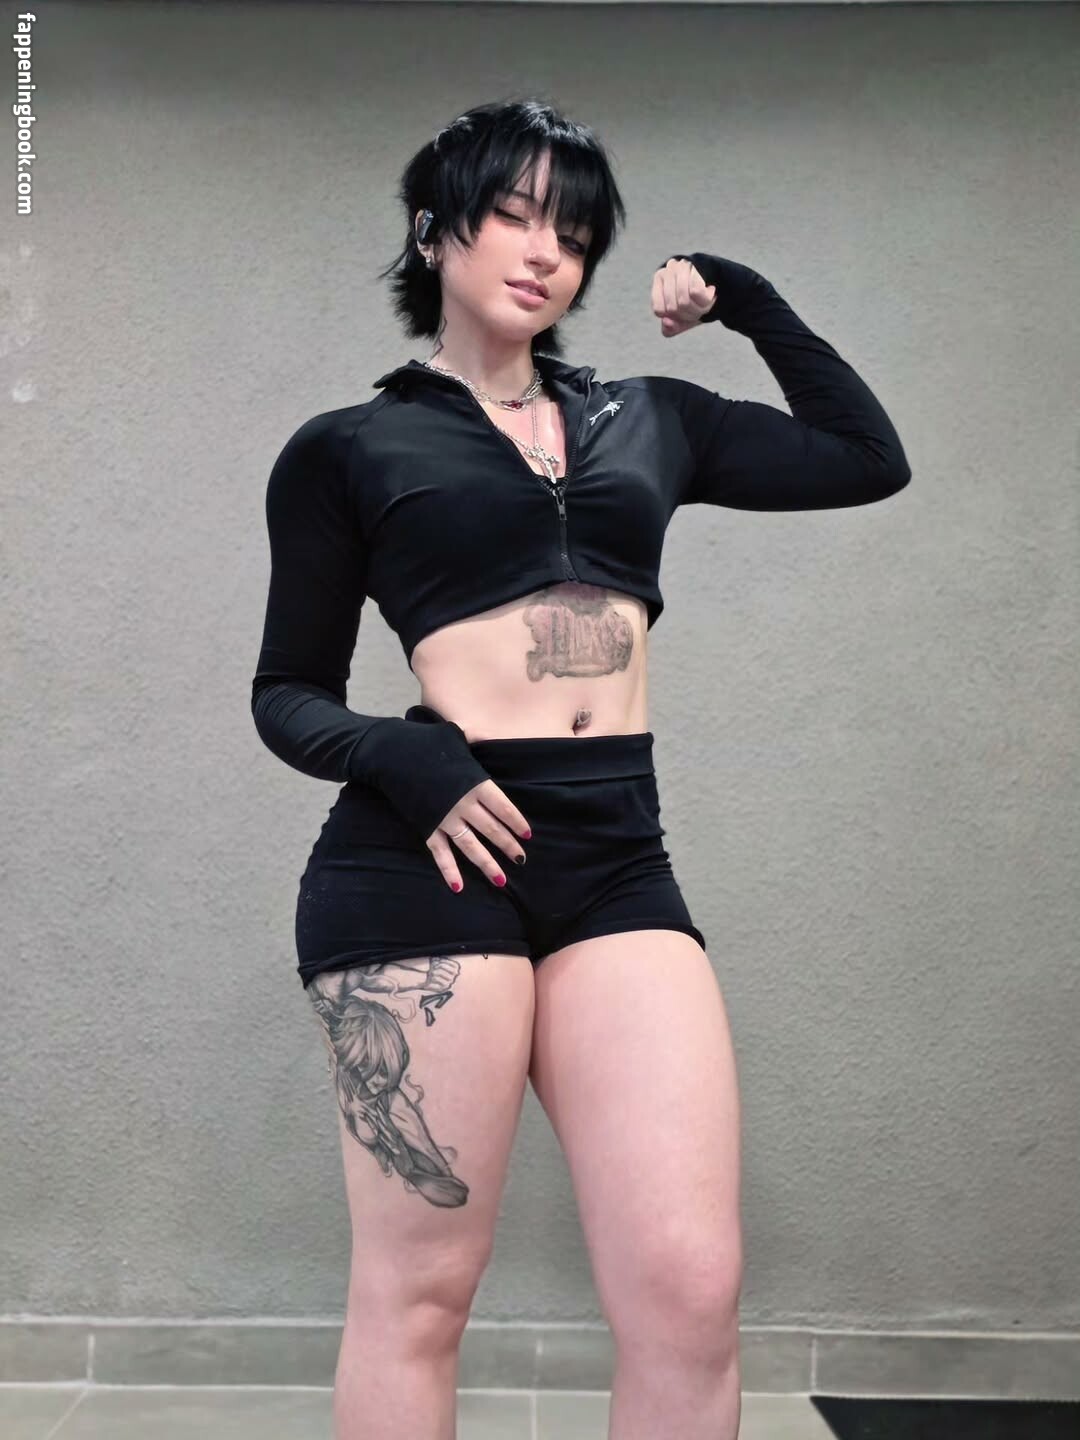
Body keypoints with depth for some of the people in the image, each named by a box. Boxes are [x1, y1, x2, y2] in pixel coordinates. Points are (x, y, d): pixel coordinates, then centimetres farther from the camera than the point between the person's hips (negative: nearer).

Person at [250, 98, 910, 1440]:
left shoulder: (650, 419, 18)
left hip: (620, 860, 4)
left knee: (691, 1289, -5)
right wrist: (400, 761, -13)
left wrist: (747, 300, 23)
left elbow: (868, 457, 25)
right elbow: (287, 695, 6)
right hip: (425, 857, -3)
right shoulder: (345, 449, 8)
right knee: (419, 1288, 2)